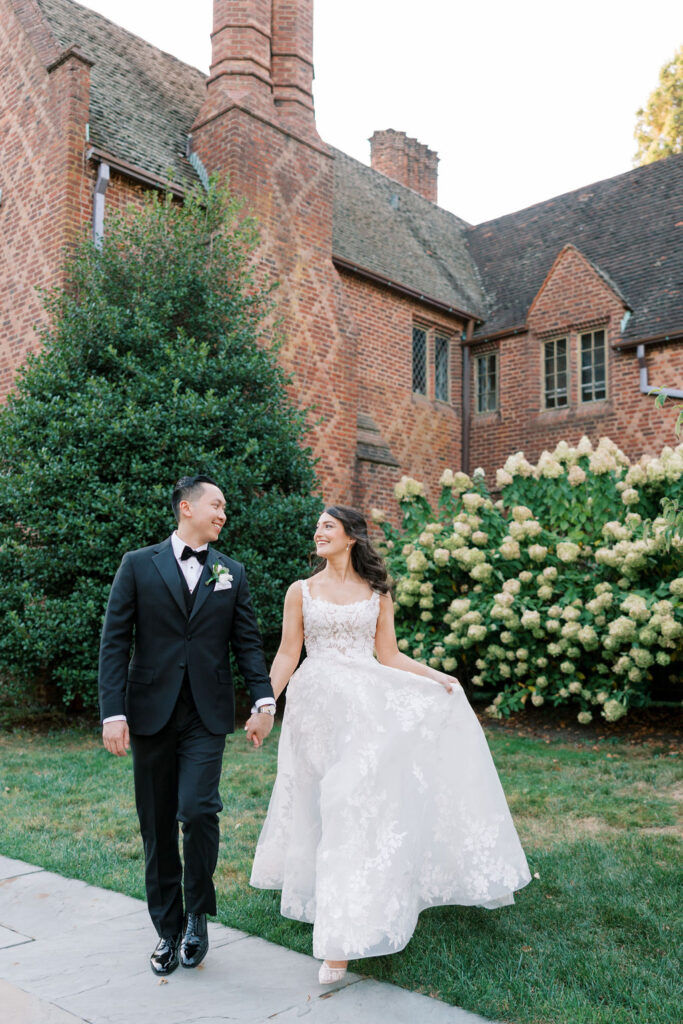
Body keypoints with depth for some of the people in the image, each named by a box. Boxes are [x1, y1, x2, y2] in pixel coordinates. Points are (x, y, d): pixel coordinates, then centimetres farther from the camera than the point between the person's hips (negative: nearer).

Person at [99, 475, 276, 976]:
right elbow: (115, 641, -1)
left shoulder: (232, 573, 9)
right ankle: (168, 928, 26)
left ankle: (197, 913, 12)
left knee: (198, 810, -14)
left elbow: (248, 641, 7)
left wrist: (264, 700, -7)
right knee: (158, 826, 8)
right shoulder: (139, 564, 2)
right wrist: (113, 712, -9)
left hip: (207, 715, 0)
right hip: (150, 712, 0)